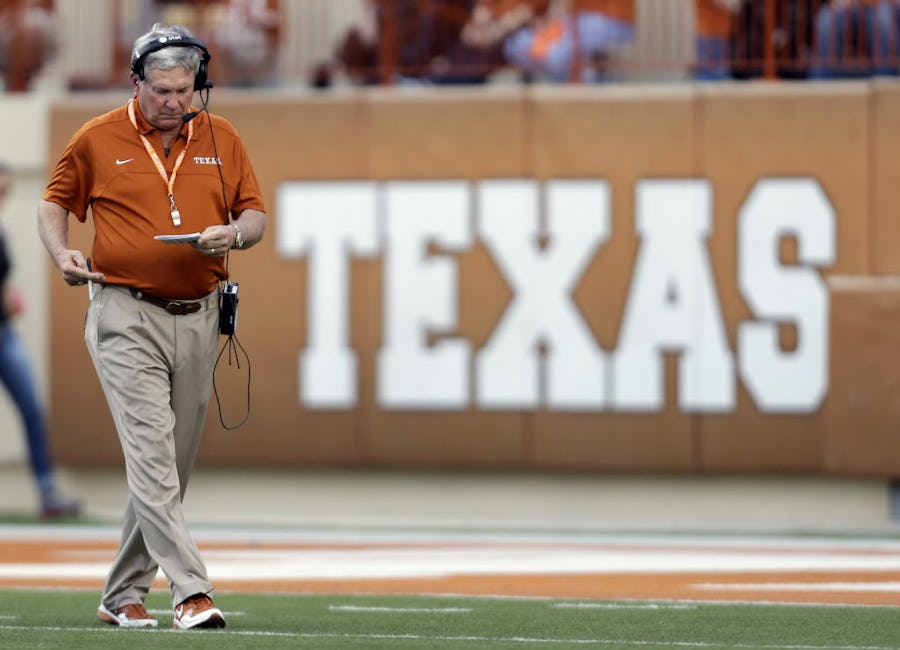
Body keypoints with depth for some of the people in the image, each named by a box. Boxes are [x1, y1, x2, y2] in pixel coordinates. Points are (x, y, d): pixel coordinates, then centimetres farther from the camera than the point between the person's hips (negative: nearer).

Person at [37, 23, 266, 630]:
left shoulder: (223, 139, 7)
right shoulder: (98, 140, 0)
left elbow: (255, 214, 11)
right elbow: (55, 201, 11)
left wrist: (231, 233, -12)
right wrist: (61, 252, -8)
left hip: (197, 321, 4)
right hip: (126, 317, -4)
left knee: (173, 463, 8)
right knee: (151, 453, -16)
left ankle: (123, 596, 19)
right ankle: (191, 592, -24)